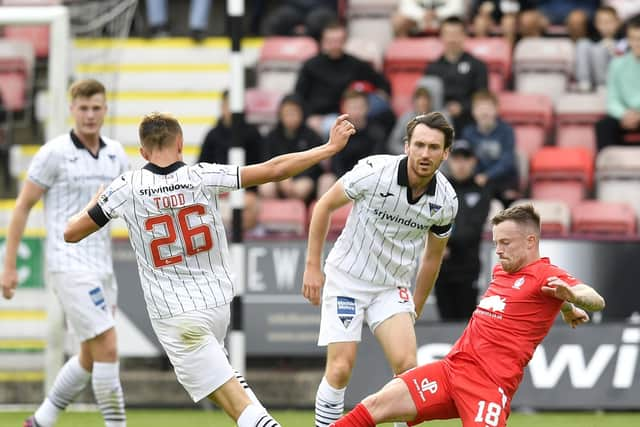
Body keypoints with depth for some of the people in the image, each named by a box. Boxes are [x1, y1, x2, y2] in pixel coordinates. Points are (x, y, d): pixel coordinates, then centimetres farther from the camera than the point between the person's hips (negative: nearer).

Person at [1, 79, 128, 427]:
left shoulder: (115, 153, 9)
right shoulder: (54, 153, -8)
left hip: (101, 267, 7)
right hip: (69, 265, -7)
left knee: (91, 357, 13)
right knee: (107, 349, -14)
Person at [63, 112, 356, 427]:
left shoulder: (126, 188, -7)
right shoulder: (203, 177, -5)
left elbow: (71, 233, 1)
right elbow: (274, 169, -7)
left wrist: (96, 201, 21)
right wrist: (330, 148, 2)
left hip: (173, 316, -3)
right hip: (219, 304, 3)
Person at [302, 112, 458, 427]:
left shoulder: (445, 200, -8)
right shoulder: (374, 171, -20)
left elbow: (432, 256, 10)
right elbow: (324, 206, -5)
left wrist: (415, 308, 15)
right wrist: (312, 267, -6)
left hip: (393, 288, 3)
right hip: (347, 279, -3)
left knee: (406, 365, -14)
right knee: (341, 369, -10)